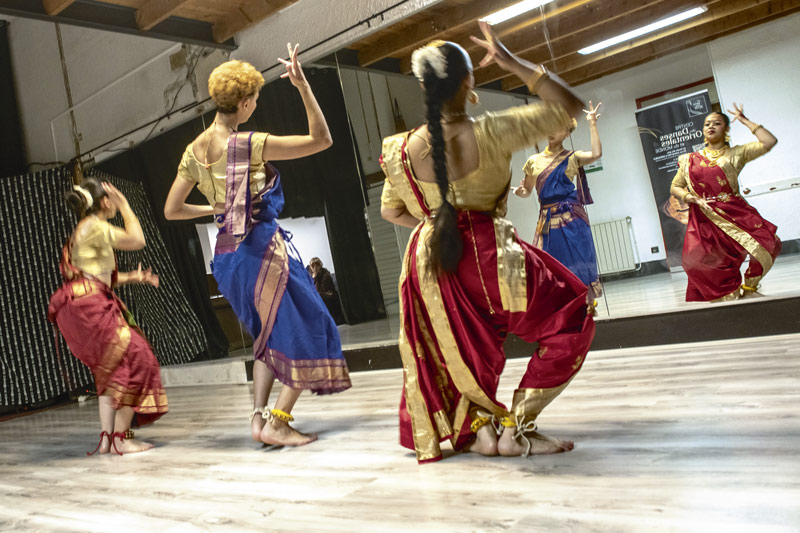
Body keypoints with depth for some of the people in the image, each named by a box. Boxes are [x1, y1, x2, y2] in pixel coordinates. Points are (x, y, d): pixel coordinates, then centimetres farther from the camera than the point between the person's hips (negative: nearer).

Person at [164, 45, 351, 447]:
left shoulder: (194, 151, 6)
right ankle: (277, 423, 1)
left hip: (226, 254, 8)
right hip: (263, 249, -8)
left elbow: (171, 210, 11)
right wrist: (303, 86, -14)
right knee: (309, 333, 5)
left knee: (271, 334, 22)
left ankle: (259, 415, 15)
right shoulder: (250, 144, -15)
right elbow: (321, 139, -12)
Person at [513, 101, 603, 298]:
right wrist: (519, 191, -6)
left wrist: (592, 124, -9)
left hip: (571, 218, -3)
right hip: (547, 220, 3)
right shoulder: (534, 161, 12)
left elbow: (596, 154, -16)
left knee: (578, 263, -2)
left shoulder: (572, 157, 3)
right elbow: (526, 191, 18)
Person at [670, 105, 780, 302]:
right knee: (695, 259, -25)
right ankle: (729, 294, 0)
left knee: (768, 243, -23)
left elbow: (769, 142, -1)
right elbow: (675, 187, 16)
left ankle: (749, 286, 4)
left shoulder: (736, 154, 11)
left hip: (735, 213, 0)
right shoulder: (690, 160, 16)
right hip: (704, 219, 0)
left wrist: (744, 121, 6)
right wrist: (689, 197, -5)